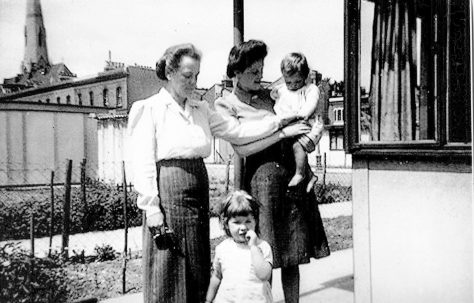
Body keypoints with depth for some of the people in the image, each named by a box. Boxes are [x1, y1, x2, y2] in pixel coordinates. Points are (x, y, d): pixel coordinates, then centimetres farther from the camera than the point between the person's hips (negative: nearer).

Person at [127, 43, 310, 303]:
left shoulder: (200, 110, 16)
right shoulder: (149, 108, -1)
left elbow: (236, 131, 12)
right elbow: (143, 162, -7)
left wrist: (279, 126, 4)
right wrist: (151, 208, -15)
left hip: (199, 188, 6)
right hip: (168, 187, -6)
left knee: (198, 269, 10)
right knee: (166, 271, -2)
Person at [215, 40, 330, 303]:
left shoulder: (270, 95, 14)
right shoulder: (225, 105, 3)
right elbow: (242, 148, -11)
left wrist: (311, 135, -4)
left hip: (294, 175, 4)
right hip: (261, 179, -4)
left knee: (292, 255, 8)